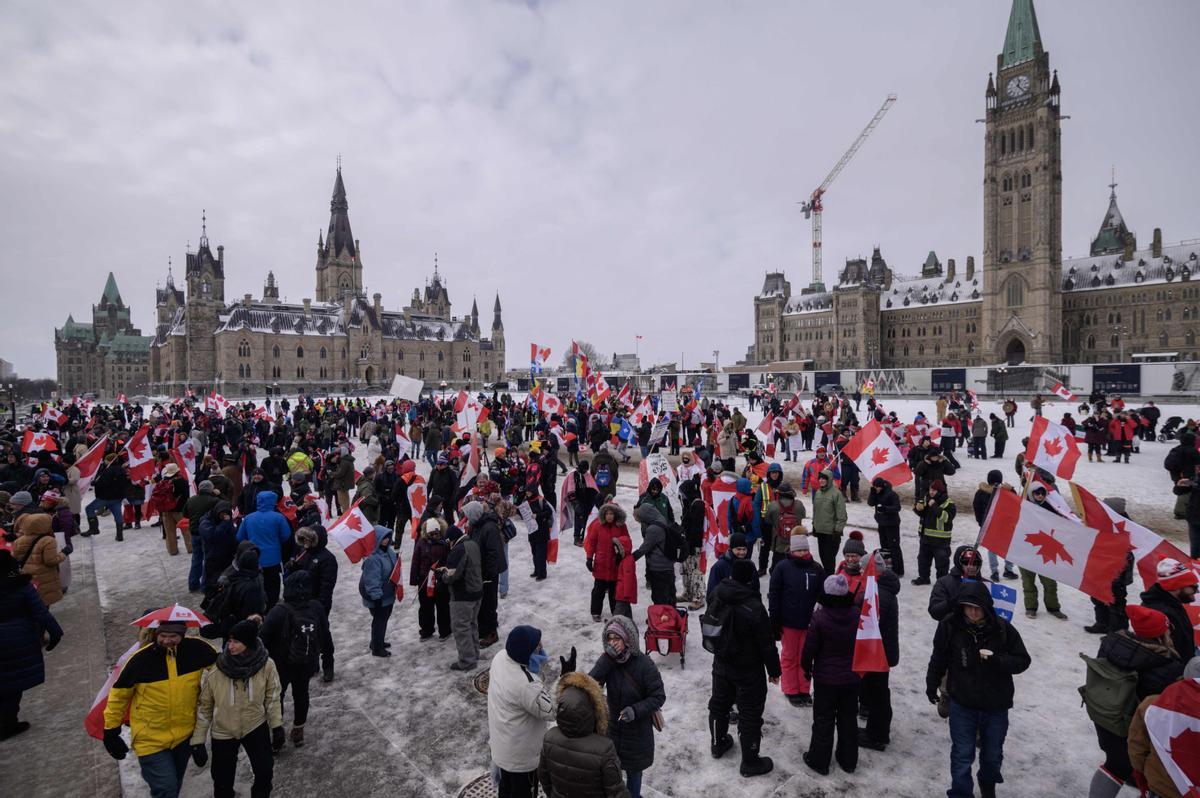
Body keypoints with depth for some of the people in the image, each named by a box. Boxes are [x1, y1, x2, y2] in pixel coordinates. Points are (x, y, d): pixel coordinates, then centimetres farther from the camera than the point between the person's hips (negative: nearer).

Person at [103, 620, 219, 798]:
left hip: (184, 735, 3)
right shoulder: (141, 658, -20)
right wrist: (111, 731, 1)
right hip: (151, 739, -3)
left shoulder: (196, 648, -16)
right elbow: (119, 693, -5)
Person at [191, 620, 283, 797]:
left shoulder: (266, 665, -22)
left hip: (256, 727, 0)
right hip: (223, 732, 0)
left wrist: (277, 726, -3)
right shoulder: (215, 671, -23)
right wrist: (198, 741, -7)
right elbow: (204, 706, -9)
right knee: (223, 782, 13)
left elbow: (272, 697, -6)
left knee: (265, 772, 8)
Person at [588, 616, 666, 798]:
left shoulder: (644, 664, -24)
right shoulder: (608, 659, -12)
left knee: (634, 769, 17)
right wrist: (607, 659, -33)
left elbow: (658, 697, -17)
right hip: (612, 725, 3)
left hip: (637, 730, -3)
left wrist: (635, 710, -30)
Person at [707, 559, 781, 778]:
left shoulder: (716, 597, -11)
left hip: (721, 664, 6)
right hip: (748, 670, -6)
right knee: (750, 714, 10)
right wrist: (774, 670, -5)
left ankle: (718, 743, 43)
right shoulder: (754, 608, -30)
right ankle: (750, 762, 24)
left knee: (719, 703, 23)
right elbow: (767, 644, -20)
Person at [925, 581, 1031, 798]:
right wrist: (932, 686, 9)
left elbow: (1022, 660, -6)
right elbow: (939, 658, -2)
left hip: (996, 705, 2)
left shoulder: (1002, 628, -17)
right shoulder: (950, 626, -17)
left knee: (993, 753, 23)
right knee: (962, 755, 6)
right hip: (962, 703, -2)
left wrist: (997, 660, -26)